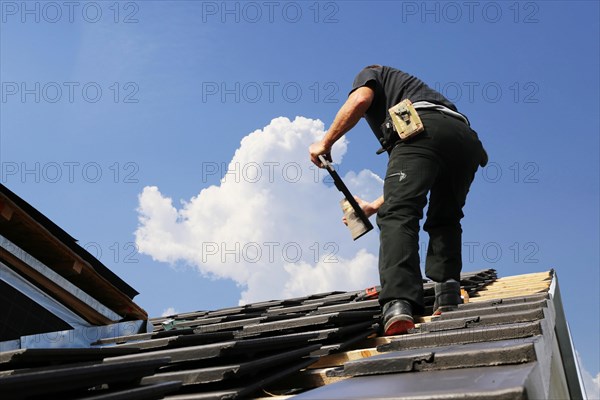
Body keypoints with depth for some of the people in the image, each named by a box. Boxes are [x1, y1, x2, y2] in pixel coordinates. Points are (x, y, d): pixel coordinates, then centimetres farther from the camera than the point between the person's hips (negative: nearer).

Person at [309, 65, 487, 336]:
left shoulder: (371, 74, 31)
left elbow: (359, 100, 2)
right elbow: (407, 182, 42)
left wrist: (325, 143, 10)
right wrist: (373, 207, 48)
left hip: (423, 128, -7)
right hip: (465, 137, 7)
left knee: (399, 215, -16)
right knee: (444, 221, 19)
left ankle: (399, 305, -35)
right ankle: (448, 298, 2)